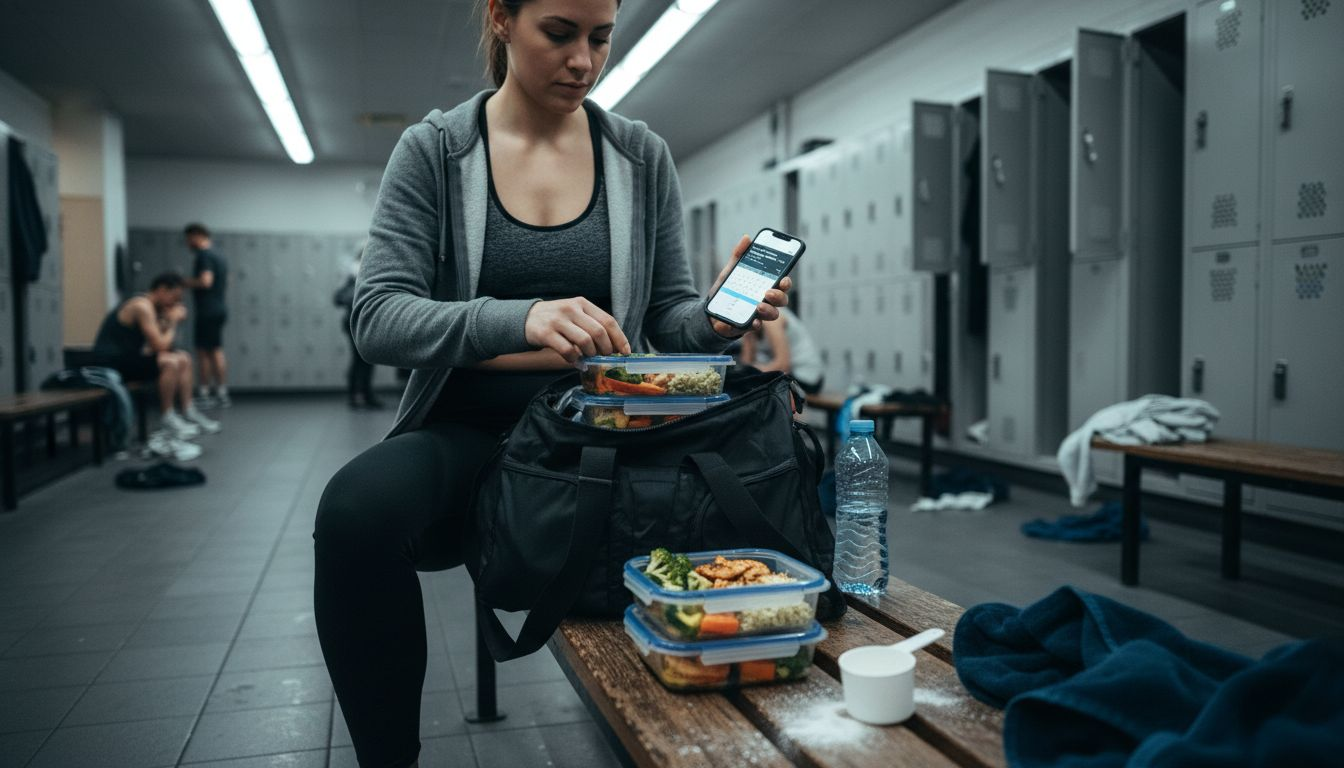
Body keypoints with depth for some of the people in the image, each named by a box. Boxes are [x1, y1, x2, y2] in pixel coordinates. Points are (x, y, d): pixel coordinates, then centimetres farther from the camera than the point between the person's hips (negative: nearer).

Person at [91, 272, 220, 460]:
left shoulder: (152, 307, 12)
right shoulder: (142, 306, -18)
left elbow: (156, 345, 11)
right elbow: (160, 346, -23)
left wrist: (168, 320, -1)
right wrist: (173, 321, -9)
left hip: (126, 357, 10)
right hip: (110, 362, -10)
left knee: (184, 359, 11)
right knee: (170, 363, -28)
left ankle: (189, 414, 10)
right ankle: (166, 421, -17)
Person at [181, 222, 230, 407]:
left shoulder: (204, 255, -12)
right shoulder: (218, 256, 17)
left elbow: (205, 281, -24)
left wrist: (187, 282, -9)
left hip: (207, 310, -9)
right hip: (219, 308, 9)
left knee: (204, 351, -4)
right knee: (216, 351, 11)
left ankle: (204, 394, -1)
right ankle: (222, 394, 13)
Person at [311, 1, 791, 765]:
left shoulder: (642, 156, 6)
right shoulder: (434, 150, 0)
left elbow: (669, 314, 9)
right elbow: (378, 317, -10)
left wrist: (716, 320, -16)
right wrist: (521, 318, -29)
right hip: (468, 435, -1)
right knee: (356, 509, -33)